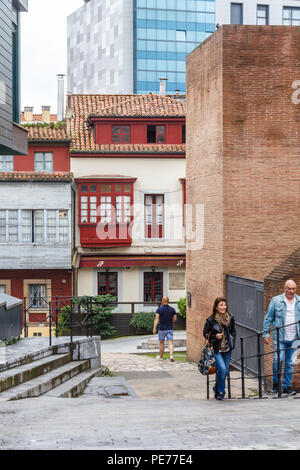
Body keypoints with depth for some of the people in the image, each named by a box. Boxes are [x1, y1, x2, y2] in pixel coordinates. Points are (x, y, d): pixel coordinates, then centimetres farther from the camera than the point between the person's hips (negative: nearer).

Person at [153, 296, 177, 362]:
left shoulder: (159, 309, -7)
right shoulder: (172, 309, 2)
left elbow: (156, 318, -17)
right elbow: (175, 318, 4)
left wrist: (154, 328, -23)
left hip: (162, 329, -1)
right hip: (170, 329, 1)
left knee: (161, 343, 14)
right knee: (170, 343, -4)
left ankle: (161, 357, 27)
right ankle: (171, 356, -24)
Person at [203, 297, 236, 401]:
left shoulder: (230, 318, 3)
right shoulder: (210, 320, -7)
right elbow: (205, 333, 2)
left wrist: (232, 343, 5)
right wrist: (215, 336, -14)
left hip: (227, 349, 4)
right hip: (216, 349, -4)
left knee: (225, 371, 8)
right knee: (222, 369, -16)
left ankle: (217, 388, 33)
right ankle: (220, 391, 3)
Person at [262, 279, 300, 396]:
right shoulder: (276, 301, 2)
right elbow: (268, 318, 3)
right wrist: (265, 334, -2)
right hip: (279, 337, -2)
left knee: (290, 363, 6)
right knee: (278, 359, -11)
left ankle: (287, 386, 15)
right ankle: (276, 382, 11)